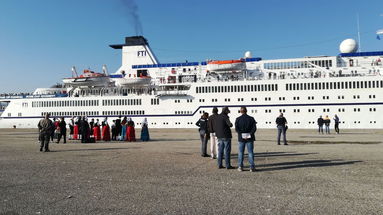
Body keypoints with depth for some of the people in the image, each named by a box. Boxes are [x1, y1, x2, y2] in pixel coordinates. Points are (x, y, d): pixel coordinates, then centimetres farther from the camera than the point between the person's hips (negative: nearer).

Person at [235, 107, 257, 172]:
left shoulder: (238, 119, 0)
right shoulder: (251, 119, 1)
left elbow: (236, 129, -9)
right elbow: (254, 128, -8)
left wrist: (242, 134, -10)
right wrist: (250, 134, -10)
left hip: (241, 138, 0)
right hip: (249, 138, 0)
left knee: (240, 152, 8)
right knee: (250, 152, 4)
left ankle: (240, 167, 9)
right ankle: (252, 167, 3)